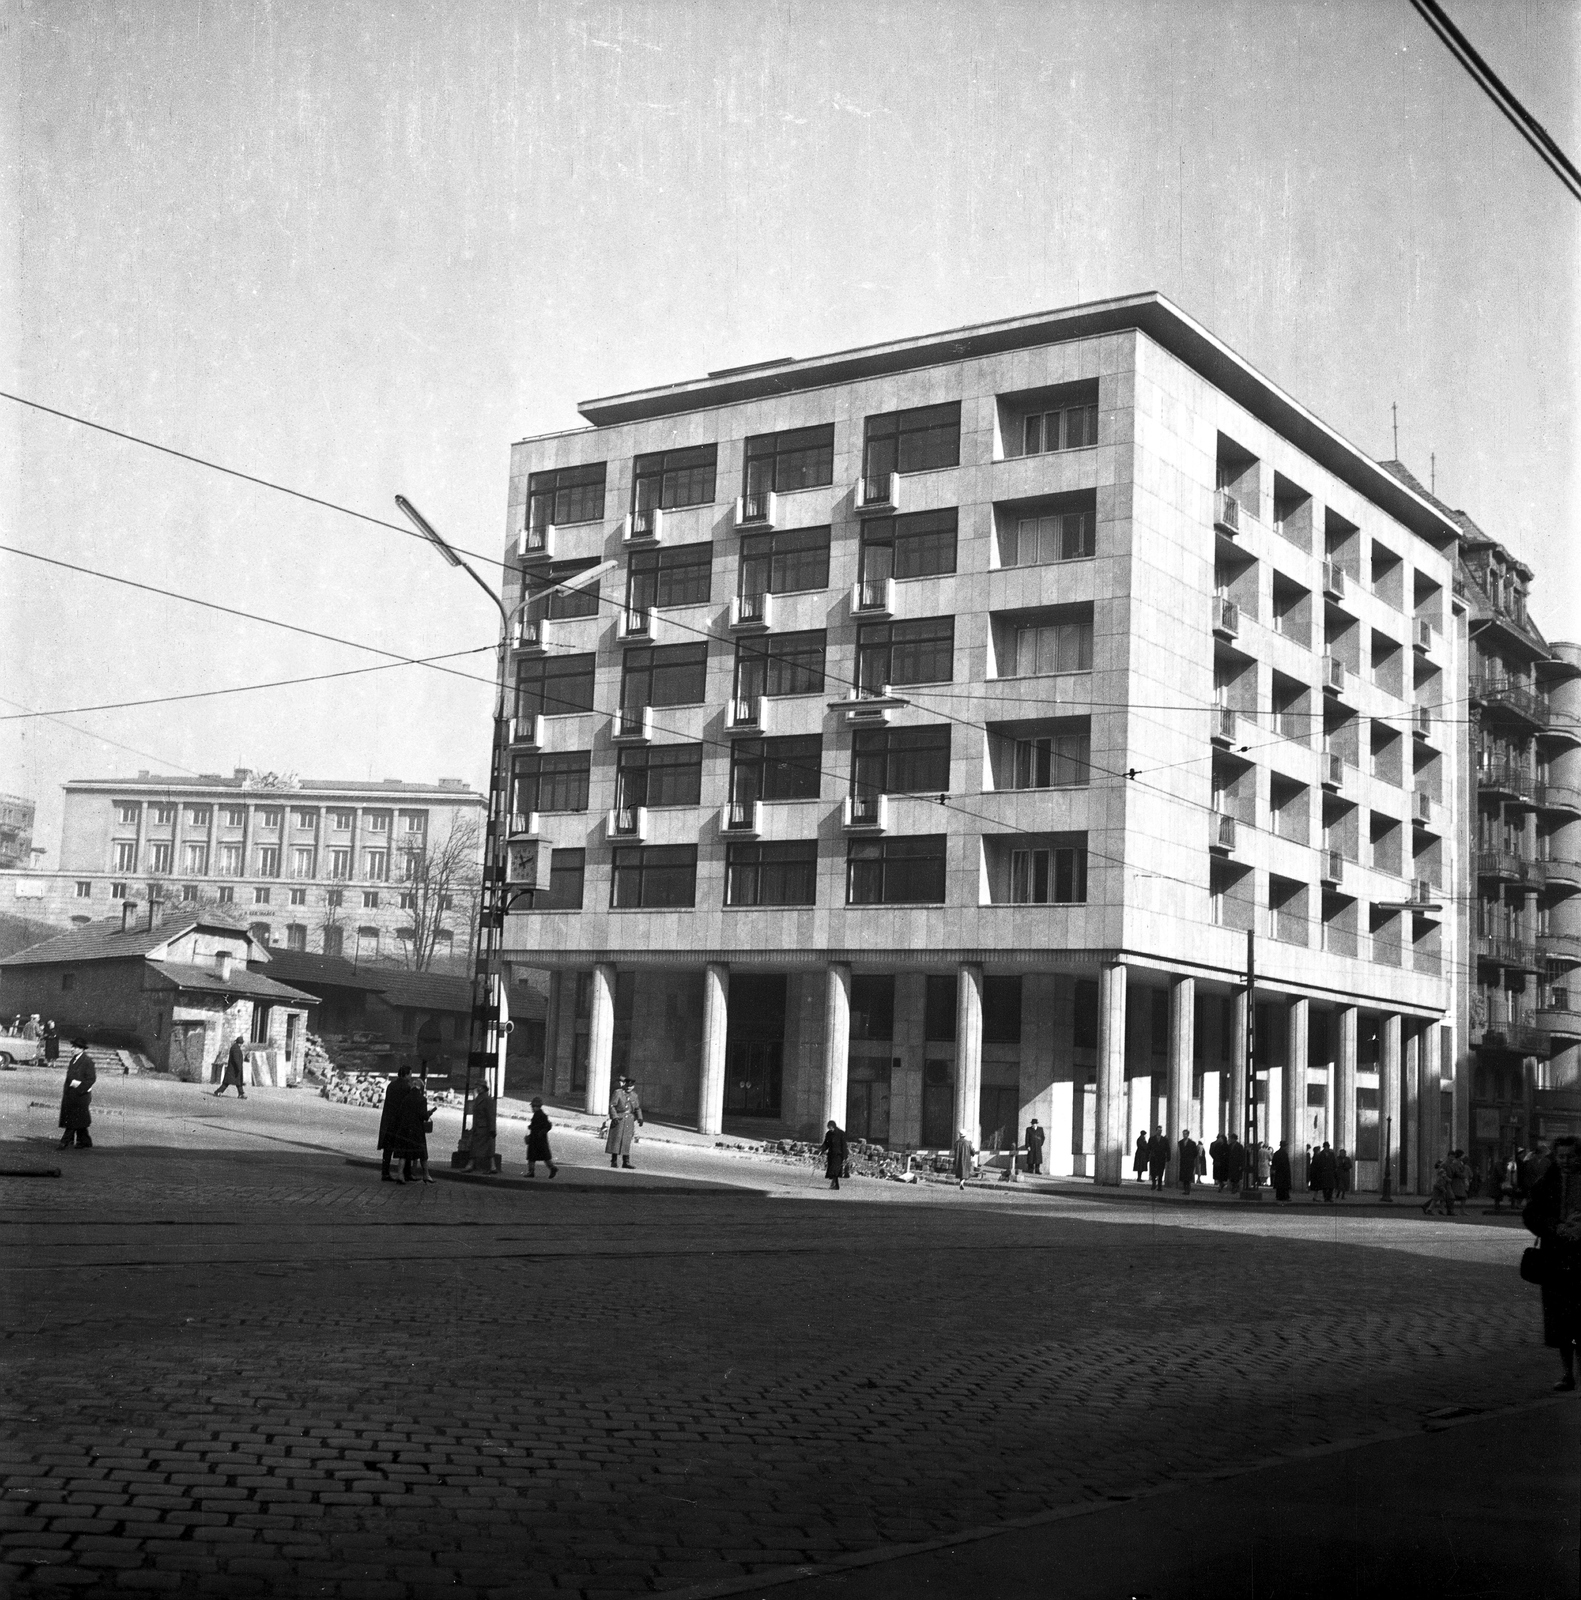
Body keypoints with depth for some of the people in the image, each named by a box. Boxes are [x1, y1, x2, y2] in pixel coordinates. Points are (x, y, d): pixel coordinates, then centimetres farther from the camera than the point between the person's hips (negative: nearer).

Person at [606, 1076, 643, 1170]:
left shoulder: (634, 1095, 12)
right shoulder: (618, 1093, -4)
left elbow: (637, 1108, 18)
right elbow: (612, 1106, -8)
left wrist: (639, 1118, 4)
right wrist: (614, 1117, -19)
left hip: (629, 1121, 4)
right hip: (619, 1119, -4)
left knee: (627, 1141, 4)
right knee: (616, 1140, -2)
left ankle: (626, 1162, 7)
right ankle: (614, 1161, 3)